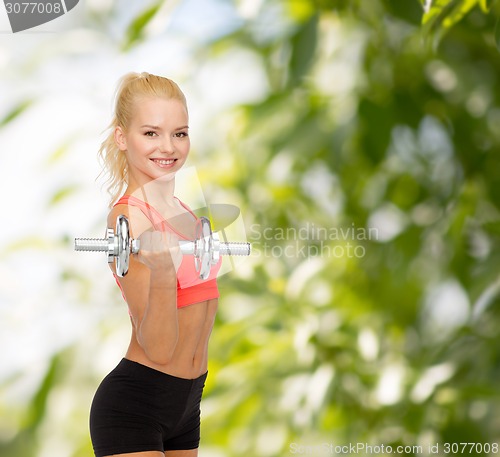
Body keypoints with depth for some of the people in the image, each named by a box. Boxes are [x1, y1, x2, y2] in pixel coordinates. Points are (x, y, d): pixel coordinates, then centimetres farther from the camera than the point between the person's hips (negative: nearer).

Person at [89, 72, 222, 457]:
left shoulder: (180, 211, 8)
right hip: (134, 407, -8)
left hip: (185, 405, 9)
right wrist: (162, 271, -37)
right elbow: (158, 349, -26)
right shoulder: (129, 216, -17)